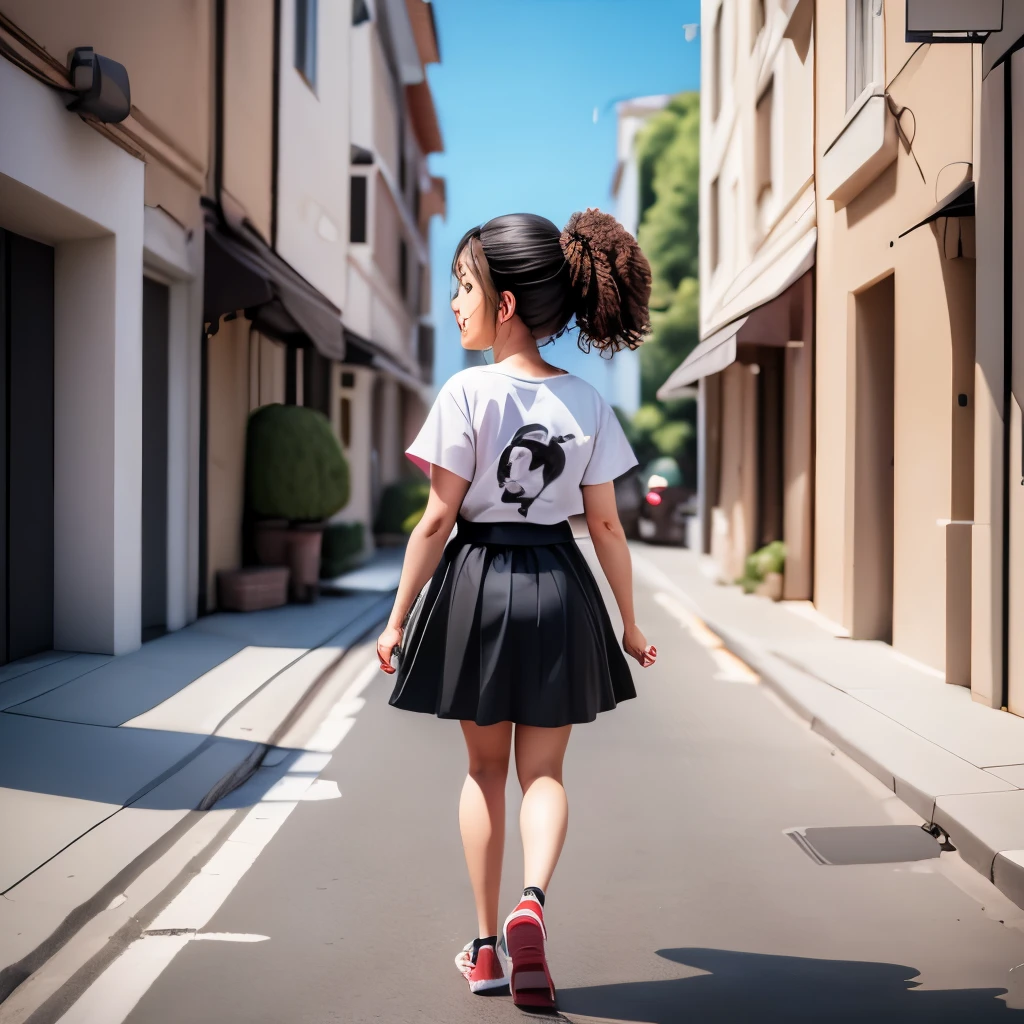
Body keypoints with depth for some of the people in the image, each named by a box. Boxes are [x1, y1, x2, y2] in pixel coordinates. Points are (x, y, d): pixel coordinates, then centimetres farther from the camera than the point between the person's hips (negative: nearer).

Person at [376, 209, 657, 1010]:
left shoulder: (467, 393, -11)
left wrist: (399, 617, -4)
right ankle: (533, 902, -15)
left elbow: (439, 519, -11)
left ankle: (486, 945, 20)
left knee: (485, 768, 13)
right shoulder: (586, 402, 0)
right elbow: (605, 524, 2)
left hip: (478, 587, -2)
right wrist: (630, 621, 11)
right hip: (558, 589, 2)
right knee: (543, 771, 11)